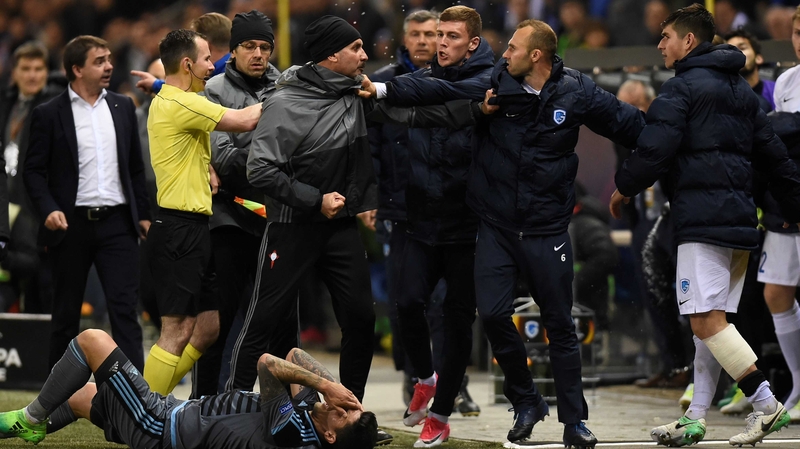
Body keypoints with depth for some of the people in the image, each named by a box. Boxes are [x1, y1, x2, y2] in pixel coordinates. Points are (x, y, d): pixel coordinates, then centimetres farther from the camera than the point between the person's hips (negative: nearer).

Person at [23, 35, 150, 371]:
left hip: (117, 222, 2)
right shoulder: (49, 114, -1)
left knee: (125, 307, -7)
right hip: (71, 226, -2)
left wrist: (143, 214, 9)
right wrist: (48, 210, -17)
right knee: (66, 314, 7)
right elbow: (33, 170, -2)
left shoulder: (123, 108, 10)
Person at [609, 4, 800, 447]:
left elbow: (655, 148, -14)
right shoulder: (742, 90, 20)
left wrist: (623, 187, 2)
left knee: (706, 320, -11)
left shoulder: (682, 87, -6)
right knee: (712, 320, 9)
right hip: (741, 219, 9)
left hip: (702, 218, -9)